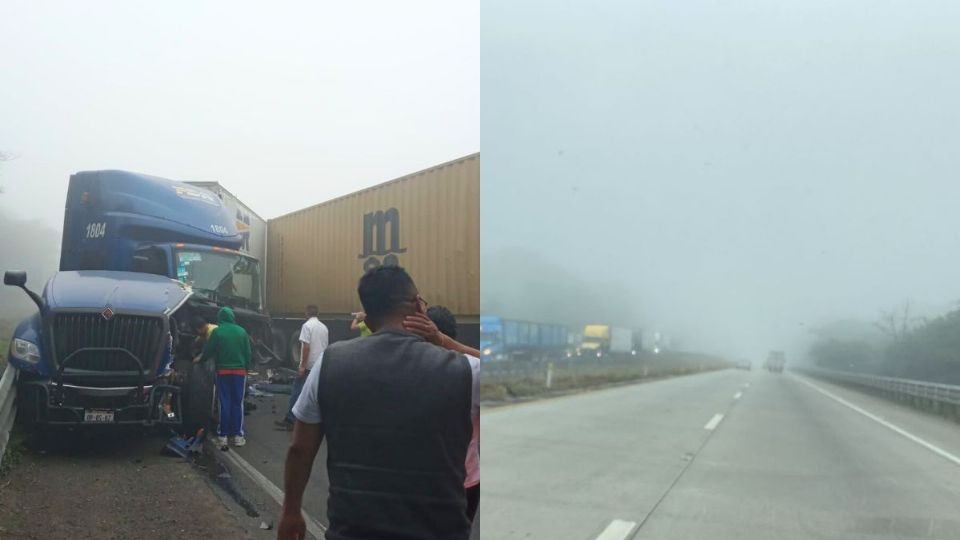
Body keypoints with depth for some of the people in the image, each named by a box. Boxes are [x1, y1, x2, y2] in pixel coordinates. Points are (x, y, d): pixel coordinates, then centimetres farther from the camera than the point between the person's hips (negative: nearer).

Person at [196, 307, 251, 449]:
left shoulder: (217, 332, -5)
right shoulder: (241, 331, 2)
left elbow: (208, 351, 3)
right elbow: (248, 353, 5)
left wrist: (200, 359, 23)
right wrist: (247, 368, 16)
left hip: (223, 371, -1)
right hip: (240, 371, 1)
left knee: (224, 403, 3)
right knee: (238, 403, 6)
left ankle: (222, 436, 3)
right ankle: (237, 435, 6)